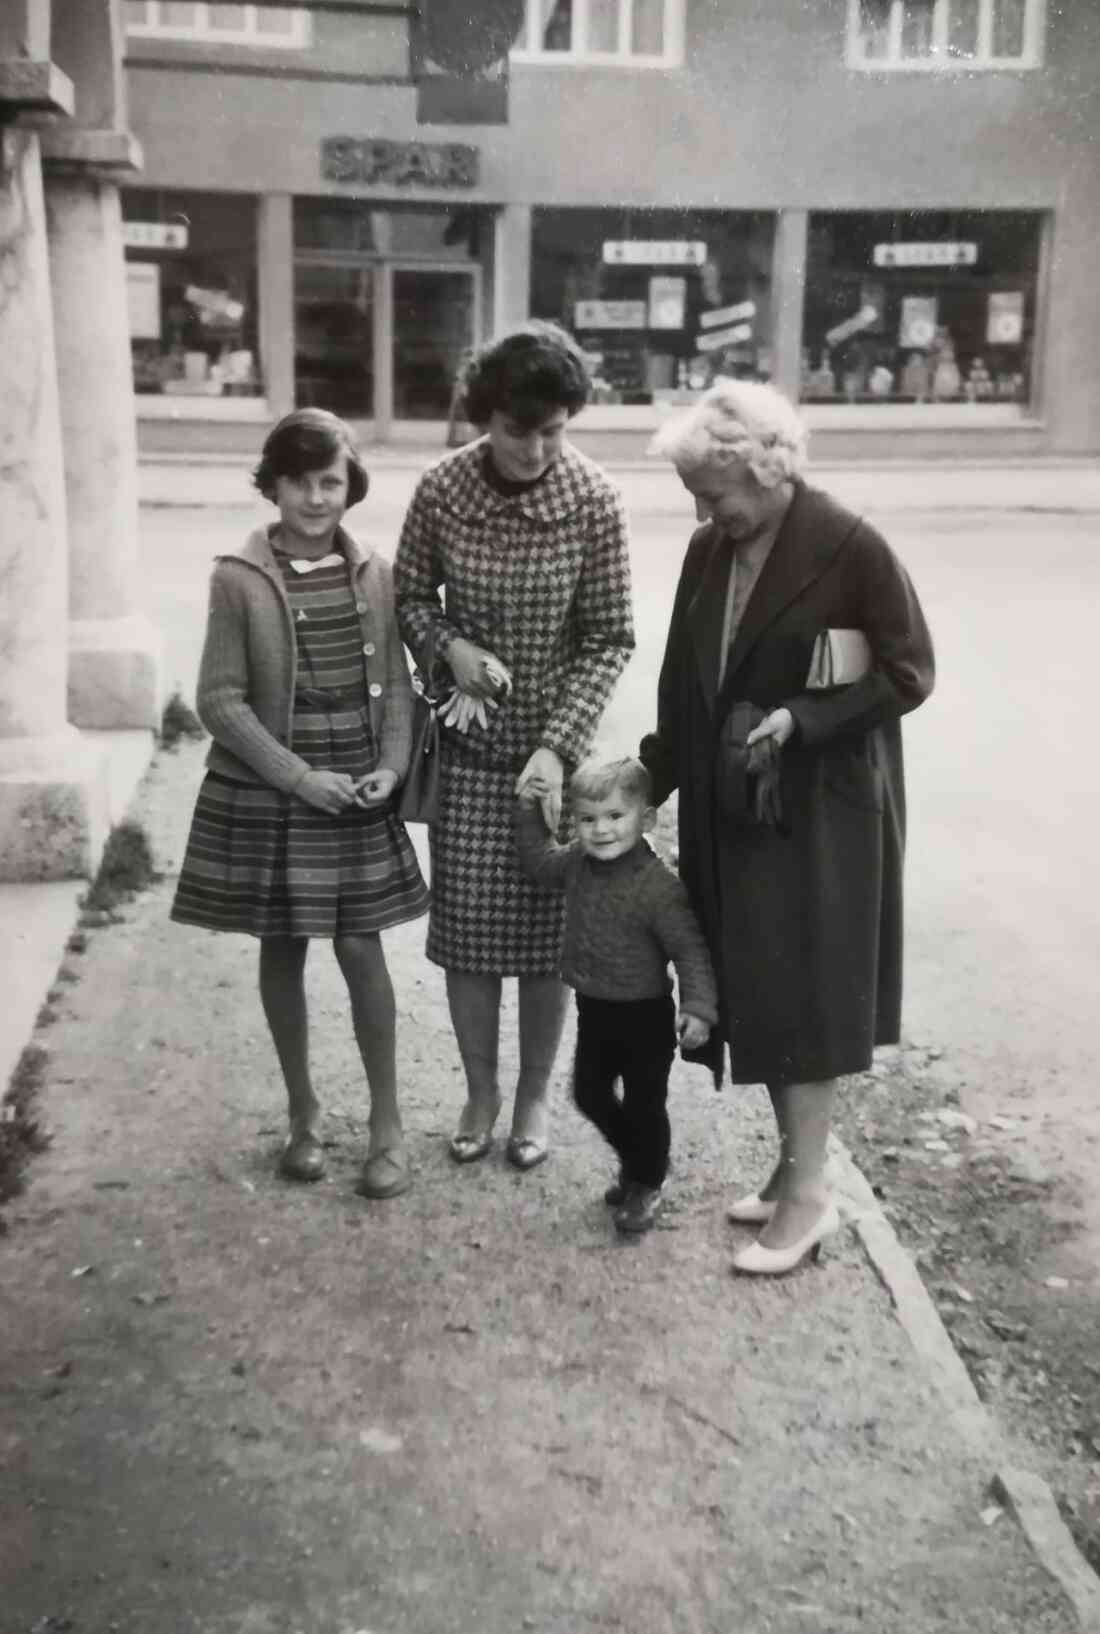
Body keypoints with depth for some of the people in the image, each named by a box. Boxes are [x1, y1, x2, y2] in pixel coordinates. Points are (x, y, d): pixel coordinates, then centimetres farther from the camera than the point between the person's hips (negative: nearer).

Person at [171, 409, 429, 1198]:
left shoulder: (375, 574, 0)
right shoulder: (239, 578, -9)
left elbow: (398, 684, 6)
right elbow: (221, 700, -9)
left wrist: (392, 764, -9)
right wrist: (297, 775, -15)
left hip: (358, 797, 1)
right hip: (265, 797, -1)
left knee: (362, 950, 4)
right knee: (282, 952, 10)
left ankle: (388, 1120, 17)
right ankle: (304, 1112, 27)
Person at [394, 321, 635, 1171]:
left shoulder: (595, 501, -14)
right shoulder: (441, 490, -9)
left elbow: (610, 640, -10)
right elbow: (410, 597, 5)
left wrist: (557, 748, -19)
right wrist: (450, 646, -16)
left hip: (553, 745, -1)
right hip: (469, 745, 1)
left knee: (545, 931, 8)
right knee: (466, 928, 7)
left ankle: (535, 1097, 27)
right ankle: (481, 1094, 27)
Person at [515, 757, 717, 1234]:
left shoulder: (658, 887, -25)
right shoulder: (576, 863, -4)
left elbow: (690, 950, -22)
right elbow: (539, 862, 18)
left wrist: (697, 1008, -28)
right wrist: (529, 814, 8)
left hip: (645, 1015, -7)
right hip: (594, 1010, 7)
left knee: (644, 1104, 7)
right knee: (589, 1093, 18)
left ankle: (647, 1185, 28)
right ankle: (633, 1161, 41)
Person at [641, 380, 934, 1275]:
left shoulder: (852, 548, -15)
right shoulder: (708, 551, 4)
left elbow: (909, 674, -11)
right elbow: (683, 681, 11)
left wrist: (799, 719, -21)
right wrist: (656, 775, 6)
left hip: (822, 812, -6)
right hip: (732, 810, 6)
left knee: (802, 993, -2)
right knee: (758, 991, 12)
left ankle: (809, 1193, 9)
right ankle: (793, 1163, 27)